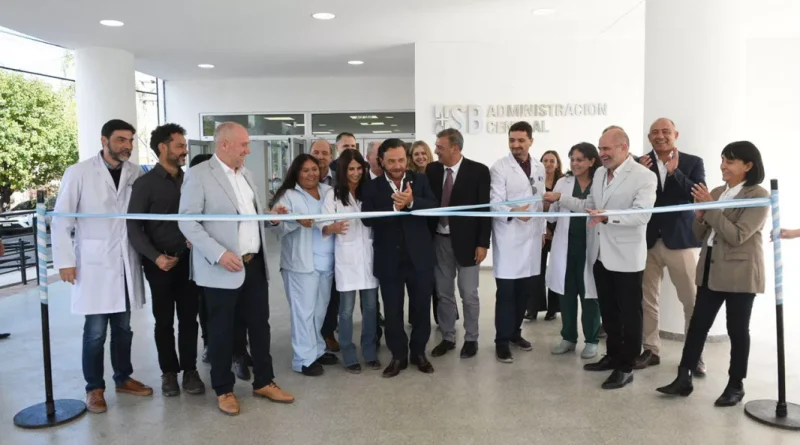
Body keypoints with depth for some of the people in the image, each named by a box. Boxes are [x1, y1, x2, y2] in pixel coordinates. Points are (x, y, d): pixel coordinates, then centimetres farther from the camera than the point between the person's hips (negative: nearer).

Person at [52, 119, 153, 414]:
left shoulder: (135, 173, 2)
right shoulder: (79, 173, -5)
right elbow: (61, 219, -3)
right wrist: (64, 260, -7)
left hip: (126, 262, 3)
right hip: (93, 263, -3)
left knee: (123, 328, 13)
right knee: (95, 331, 3)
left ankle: (123, 378, 30)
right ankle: (94, 387, 20)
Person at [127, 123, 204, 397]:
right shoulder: (145, 183, -4)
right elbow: (133, 226, -7)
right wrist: (155, 257, -17)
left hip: (189, 259, 3)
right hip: (160, 263, -3)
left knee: (189, 318, 7)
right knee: (164, 320, 7)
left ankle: (190, 370, 18)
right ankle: (169, 372, 21)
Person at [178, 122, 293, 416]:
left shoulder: (245, 174, 14)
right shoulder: (199, 175, -9)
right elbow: (187, 222, -14)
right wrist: (219, 254, -22)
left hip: (255, 265, 7)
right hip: (222, 269, -7)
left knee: (260, 325, 13)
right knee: (222, 331, 7)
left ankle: (264, 382, 28)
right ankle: (224, 390, 23)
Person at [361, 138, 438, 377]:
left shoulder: (420, 180, 2)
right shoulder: (372, 187, 0)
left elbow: (434, 208, -11)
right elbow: (367, 218, -13)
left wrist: (412, 202, -27)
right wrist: (393, 207, -25)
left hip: (419, 256, 1)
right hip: (389, 260, 0)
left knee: (421, 307, 12)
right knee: (392, 311, 8)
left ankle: (419, 352, 31)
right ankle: (398, 356, 26)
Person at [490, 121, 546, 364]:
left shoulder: (539, 168, 11)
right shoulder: (500, 167, -8)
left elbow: (540, 201, 17)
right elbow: (495, 202, -14)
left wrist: (543, 230, 17)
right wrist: (512, 212, -32)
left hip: (532, 236, 6)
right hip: (508, 237, -5)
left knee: (524, 290, 12)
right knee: (506, 292, -2)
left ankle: (515, 332, 28)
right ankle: (502, 340, 8)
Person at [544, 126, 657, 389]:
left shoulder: (644, 176, -14)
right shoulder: (599, 173, 9)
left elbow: (642, 214, -25)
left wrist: (608, 216, -38)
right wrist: (560, 199, 9)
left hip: (626, 257, -7)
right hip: (600, 254, 7)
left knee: (629, 314, 6)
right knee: (607, 311, 18)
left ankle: (626, 367, 17)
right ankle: (613, 356, 33)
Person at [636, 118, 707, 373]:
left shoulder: (692, 163, 2)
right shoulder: (640, 164, 4)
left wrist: (674, 172, -18)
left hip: (680, 239, -1)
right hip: (648, 240, 1)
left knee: (692, 300, 5)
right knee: (647, 299, 7)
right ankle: (651, 350, 20)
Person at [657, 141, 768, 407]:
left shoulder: (759, 196, -9)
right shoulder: (717, 193, 10)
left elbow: (737, 236, -20)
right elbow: (700, 234, 11)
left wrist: (710, 207, -19)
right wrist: (700, 212, -8)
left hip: (739, 273, -6)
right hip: (710, 269, 6)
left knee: (737, 329, 5)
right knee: (697, 324, 6)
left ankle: (736, 385, 19)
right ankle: (684, 378, 11)